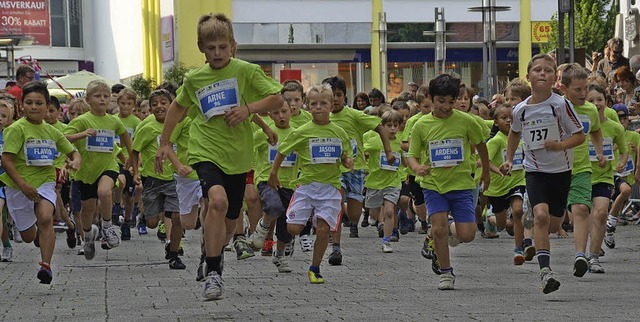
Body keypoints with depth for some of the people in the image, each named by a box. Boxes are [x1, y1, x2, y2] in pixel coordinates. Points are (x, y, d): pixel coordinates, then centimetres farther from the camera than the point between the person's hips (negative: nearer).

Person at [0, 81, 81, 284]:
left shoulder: (52, 131, 4)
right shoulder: (17, 129, -11)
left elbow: (72, 152, 16)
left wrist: (75, 161, -9)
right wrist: (23, 185, -26)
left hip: (45, 182, 2)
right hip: (18, 187, -2)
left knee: (45, 217, -27)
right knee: (27, 236, 11)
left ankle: (46, 265, -25)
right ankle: (39, 233, 49)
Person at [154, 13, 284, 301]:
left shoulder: (246, 71, -3)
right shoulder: (194, 78, 5)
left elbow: (277, 99, -3)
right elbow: (178, 107, 22)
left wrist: (248, 108, -18)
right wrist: (165, 142, 22)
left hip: (238, 155, 1)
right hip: (206, 151, -1)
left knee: (229, 219, 12)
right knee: (217, 200, -29)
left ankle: (214, 256, 45)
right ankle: (212, 272, -23)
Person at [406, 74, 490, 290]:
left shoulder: (466, 121, -4)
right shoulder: (421, 125, -3)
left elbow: (480, 144, 13)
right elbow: (412, 155, 2)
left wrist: (486, 171, 23)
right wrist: (417, 168, -21)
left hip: (461, 184, 0)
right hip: (433, 184, 0)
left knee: (467, 235, -8)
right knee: (438, 228, -14)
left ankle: (450, 232, 29)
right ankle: (446, 272, 7)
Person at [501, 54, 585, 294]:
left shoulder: (561, 105, -13)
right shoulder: (520, 110, -3)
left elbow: (580, 136, -9)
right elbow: (514, 133, 19)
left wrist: (560, 145, -26)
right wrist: (509, 160, 13)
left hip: (561, 170, 0)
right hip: (535, 171, 0)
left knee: (553, 223, 10)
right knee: (541, 215, -21)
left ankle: (537, 241, 47)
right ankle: (545, 270, -23)